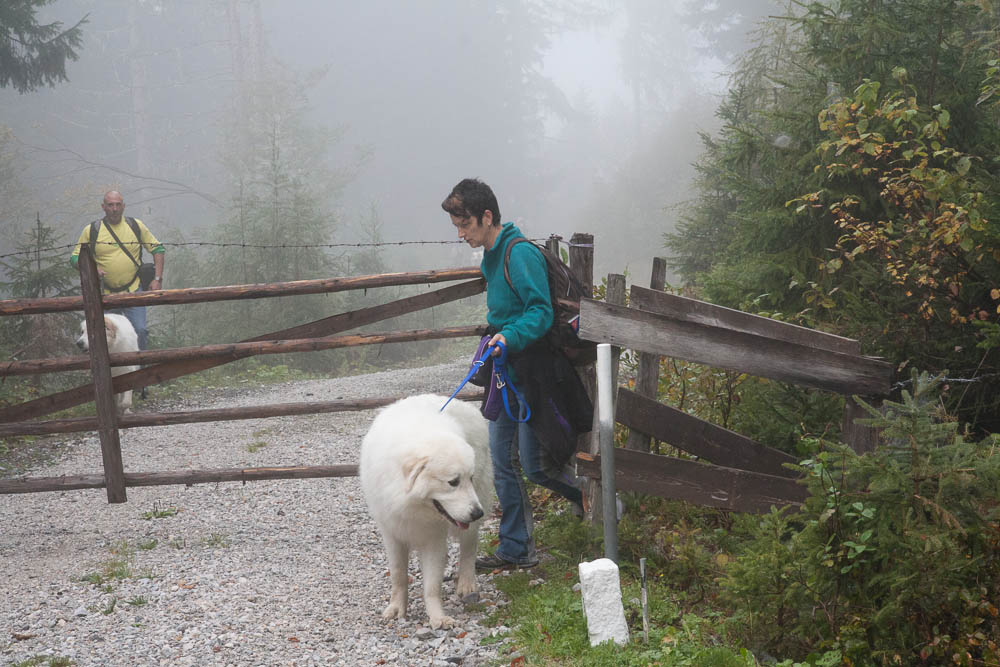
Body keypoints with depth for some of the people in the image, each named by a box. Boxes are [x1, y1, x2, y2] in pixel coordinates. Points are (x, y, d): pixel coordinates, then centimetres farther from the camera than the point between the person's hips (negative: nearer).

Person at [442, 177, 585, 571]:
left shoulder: (521, 254, -17)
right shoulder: (492, 256, 13)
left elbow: (541, 312, -22)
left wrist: (511, 337, -36)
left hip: (532, 373, -9)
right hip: (505, 373, 9)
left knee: (533, 465, -5)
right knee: (503, 464, 9)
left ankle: (593, 497, 18)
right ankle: (515, 550, 19)